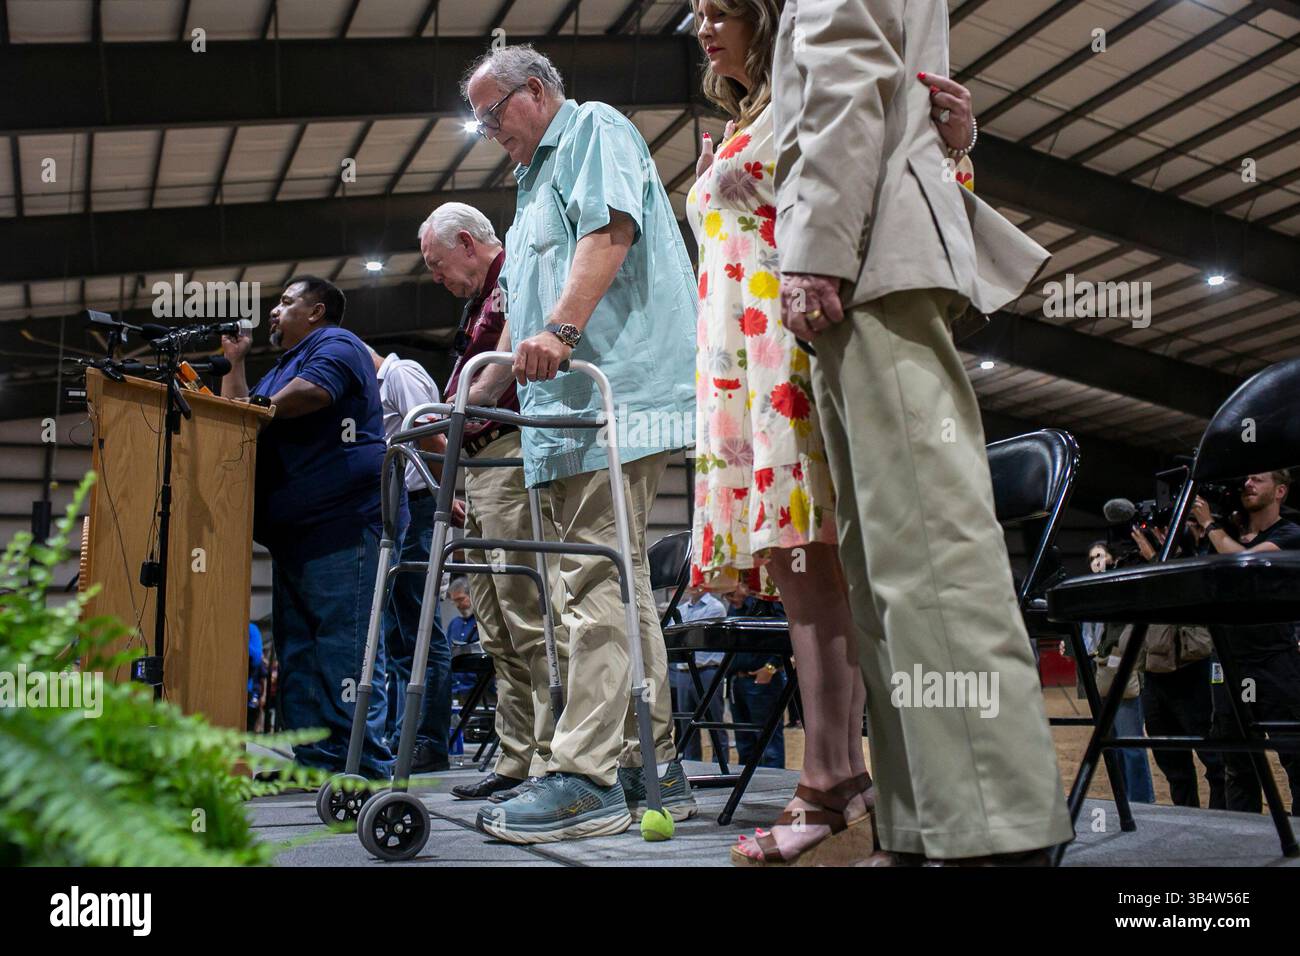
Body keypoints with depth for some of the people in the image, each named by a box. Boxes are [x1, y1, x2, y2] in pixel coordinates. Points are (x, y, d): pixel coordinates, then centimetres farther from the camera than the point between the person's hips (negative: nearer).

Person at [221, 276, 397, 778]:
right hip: (294, 530, 10)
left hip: (342, 520, -10)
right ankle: (314, 762, 9)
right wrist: (235, 362, 20)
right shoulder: (282, 368, 31)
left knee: (344, 647, -13)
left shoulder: (335, 343, 2)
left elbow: (313, 392, -19)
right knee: (296, 651, 7)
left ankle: (366, 766, -13)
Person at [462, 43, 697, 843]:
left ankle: (588, 778, -14)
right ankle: (651, 770, 11)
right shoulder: (536, 182, 33)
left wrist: (560, 331, -23)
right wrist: (480, 396, 25)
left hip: (613, 392, -10)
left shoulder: (595, 130, 6)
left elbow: (611, 230, -13)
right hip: (569, 408, 10)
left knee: (598, 577, -14)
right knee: (619, 581, 7)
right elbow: (524, 309, 32)